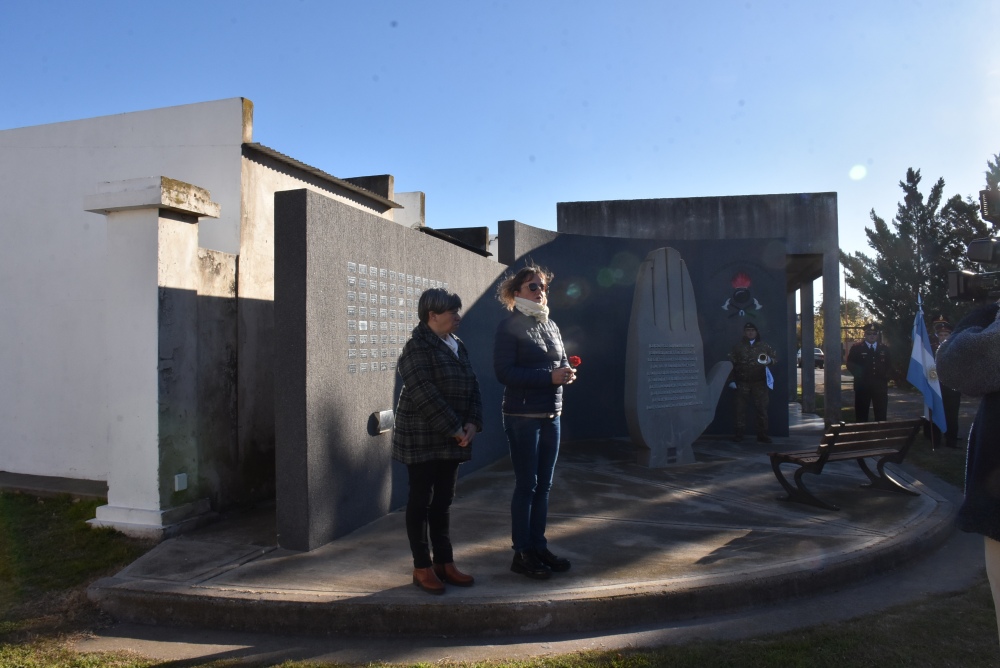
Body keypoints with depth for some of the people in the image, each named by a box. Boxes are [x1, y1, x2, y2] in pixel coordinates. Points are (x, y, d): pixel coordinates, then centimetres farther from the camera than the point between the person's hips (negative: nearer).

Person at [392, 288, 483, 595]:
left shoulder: (457, 346, 11)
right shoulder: (417, 348, -13)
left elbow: (472, 387, 9)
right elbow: (425, 395, -22)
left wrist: (472, 423, -6)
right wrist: (455, 429, -21)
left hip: (451, 441, 7)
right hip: (422, 440, -7)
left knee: (443, 502, 13)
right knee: (421, 502, 4)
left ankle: (444, 563, 22)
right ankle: (422, 568, 14)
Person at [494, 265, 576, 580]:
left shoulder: (551, 326, 13)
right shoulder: (510, 326, -9)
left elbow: (562, 361, 19)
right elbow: (504, 372, -18)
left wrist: (567, 372, -6)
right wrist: (550, 376, -22)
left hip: (551, 415, 7)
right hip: (523, 416, -7)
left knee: (544, 485, 12)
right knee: (526, 485, 0)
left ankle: (538, 546, 24)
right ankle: (522, 553, 12)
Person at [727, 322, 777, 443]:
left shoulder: (764, 346, 9)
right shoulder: (738, 347, 6)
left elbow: (775, 358, 11)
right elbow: (731, 364, 4)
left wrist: (770, 360, -14)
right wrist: (732, 380, -2)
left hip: (759, 382, 1)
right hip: (742, 382, 0)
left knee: (761, 408, 0)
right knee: (740, 408, 1)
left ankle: (762, 434, 6)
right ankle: (739, 433, 7)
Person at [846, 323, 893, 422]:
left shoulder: (885, 348, 11)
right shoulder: (856, 348, 2)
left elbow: (890, 365, 15)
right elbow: (850, 364, 1)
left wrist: (887, 376, -1)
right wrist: (859, 375, -12)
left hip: (880, 386, 2)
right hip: (862, 386, -2)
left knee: (881, 415, 5)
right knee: (861, 415, 3)